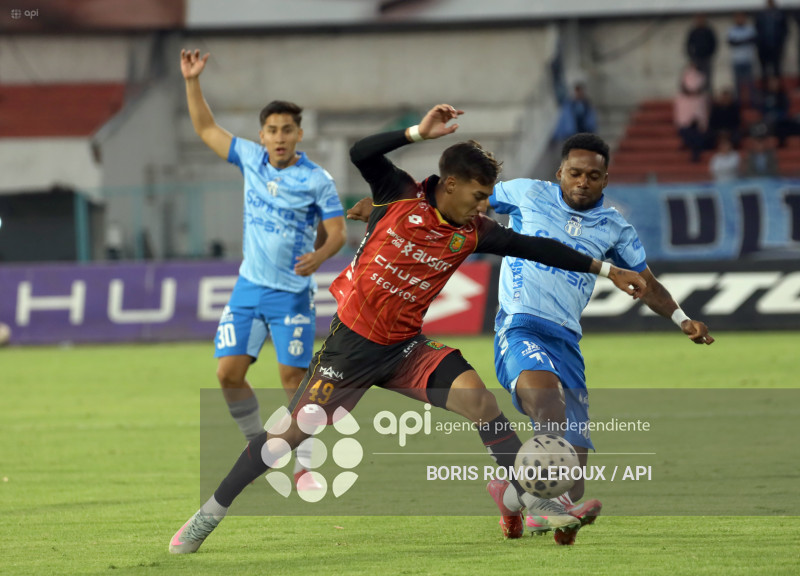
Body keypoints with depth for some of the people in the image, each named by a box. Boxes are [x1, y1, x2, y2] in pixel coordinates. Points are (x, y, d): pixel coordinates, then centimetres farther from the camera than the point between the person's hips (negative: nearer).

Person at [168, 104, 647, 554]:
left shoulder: (472, 233, -2)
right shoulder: (402, 196, -10)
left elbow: (535, 248, 2)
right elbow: (361, 154, -22)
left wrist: (606, 269, 2)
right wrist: (419, 133, -31)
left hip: (405, 347, 3)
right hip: (352, 344, -3)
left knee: (476, 396, -20)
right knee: (289, 432, -2)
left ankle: (532, 498, -12)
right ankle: (210, 515, 13)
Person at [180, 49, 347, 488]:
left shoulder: (316, 181, -10)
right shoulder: (251, 159, 3)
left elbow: (337, 231, -8)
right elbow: (205, 129, 14)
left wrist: (318, 257, -28)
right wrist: (192, 82, 5)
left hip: (291, 293, -4)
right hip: (249, 287, 4)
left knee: (293, 378, -6)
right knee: (229, 373, -4)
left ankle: (303, 464, 6)